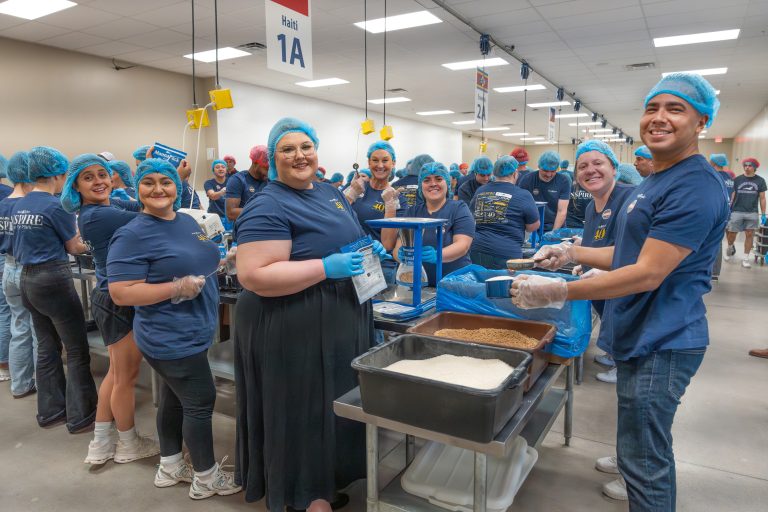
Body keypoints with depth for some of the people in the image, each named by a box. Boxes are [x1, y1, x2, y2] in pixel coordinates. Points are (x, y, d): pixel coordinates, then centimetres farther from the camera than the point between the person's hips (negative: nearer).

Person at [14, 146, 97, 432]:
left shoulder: (20, 206, 9)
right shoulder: (56, 206, -15)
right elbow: (74, 247, -5)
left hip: (27, 278, 9)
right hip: (53, 280, -8)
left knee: (47, 347, 16)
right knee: (77, 351, 0)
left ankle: (50, 410, 24)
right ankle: (80, 417, 6)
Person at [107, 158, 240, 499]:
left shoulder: (187, 221, 8)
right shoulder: (132, 235, -17)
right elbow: (121, 293, -21)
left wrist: (223, 261, 0)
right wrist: (178, 288, -25)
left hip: (189, 332, 9)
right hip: (172, 338, -8)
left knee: (174, 399, 20)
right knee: (200, 402, 2)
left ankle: (170, 467, 37)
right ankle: (206, 478, 20)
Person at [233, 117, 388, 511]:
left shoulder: (330, 192, 10)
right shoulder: (267, 207, -16)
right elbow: (254, 276, -25)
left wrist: (368, 250, 2)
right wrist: (327, 267, -27)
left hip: (341, 322, 9)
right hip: (294, 331, -9)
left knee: (334, 406, 20)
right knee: (301, 412, 6)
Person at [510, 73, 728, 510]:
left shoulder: (695, 187, -19)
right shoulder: (657, 181, 14)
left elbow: (648, 273, -24)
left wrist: (558, 292, -24)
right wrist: (573, 253, 6)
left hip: (660, 343, -10)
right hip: (642, 336, 10)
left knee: (643, 461, 2)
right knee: (652, 452, 25)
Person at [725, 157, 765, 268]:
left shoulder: (760, 181, 6)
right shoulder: (737, 180, 4)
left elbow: (762, 198, 7)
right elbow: (732, 196, 5)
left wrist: (763, 214, 4)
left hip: (752, 213, 1)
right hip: (737, 212, -1)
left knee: (749, 235, 2)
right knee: (731, 234, -1)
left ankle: (746, 259, 12)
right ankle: (731, 248, 32)